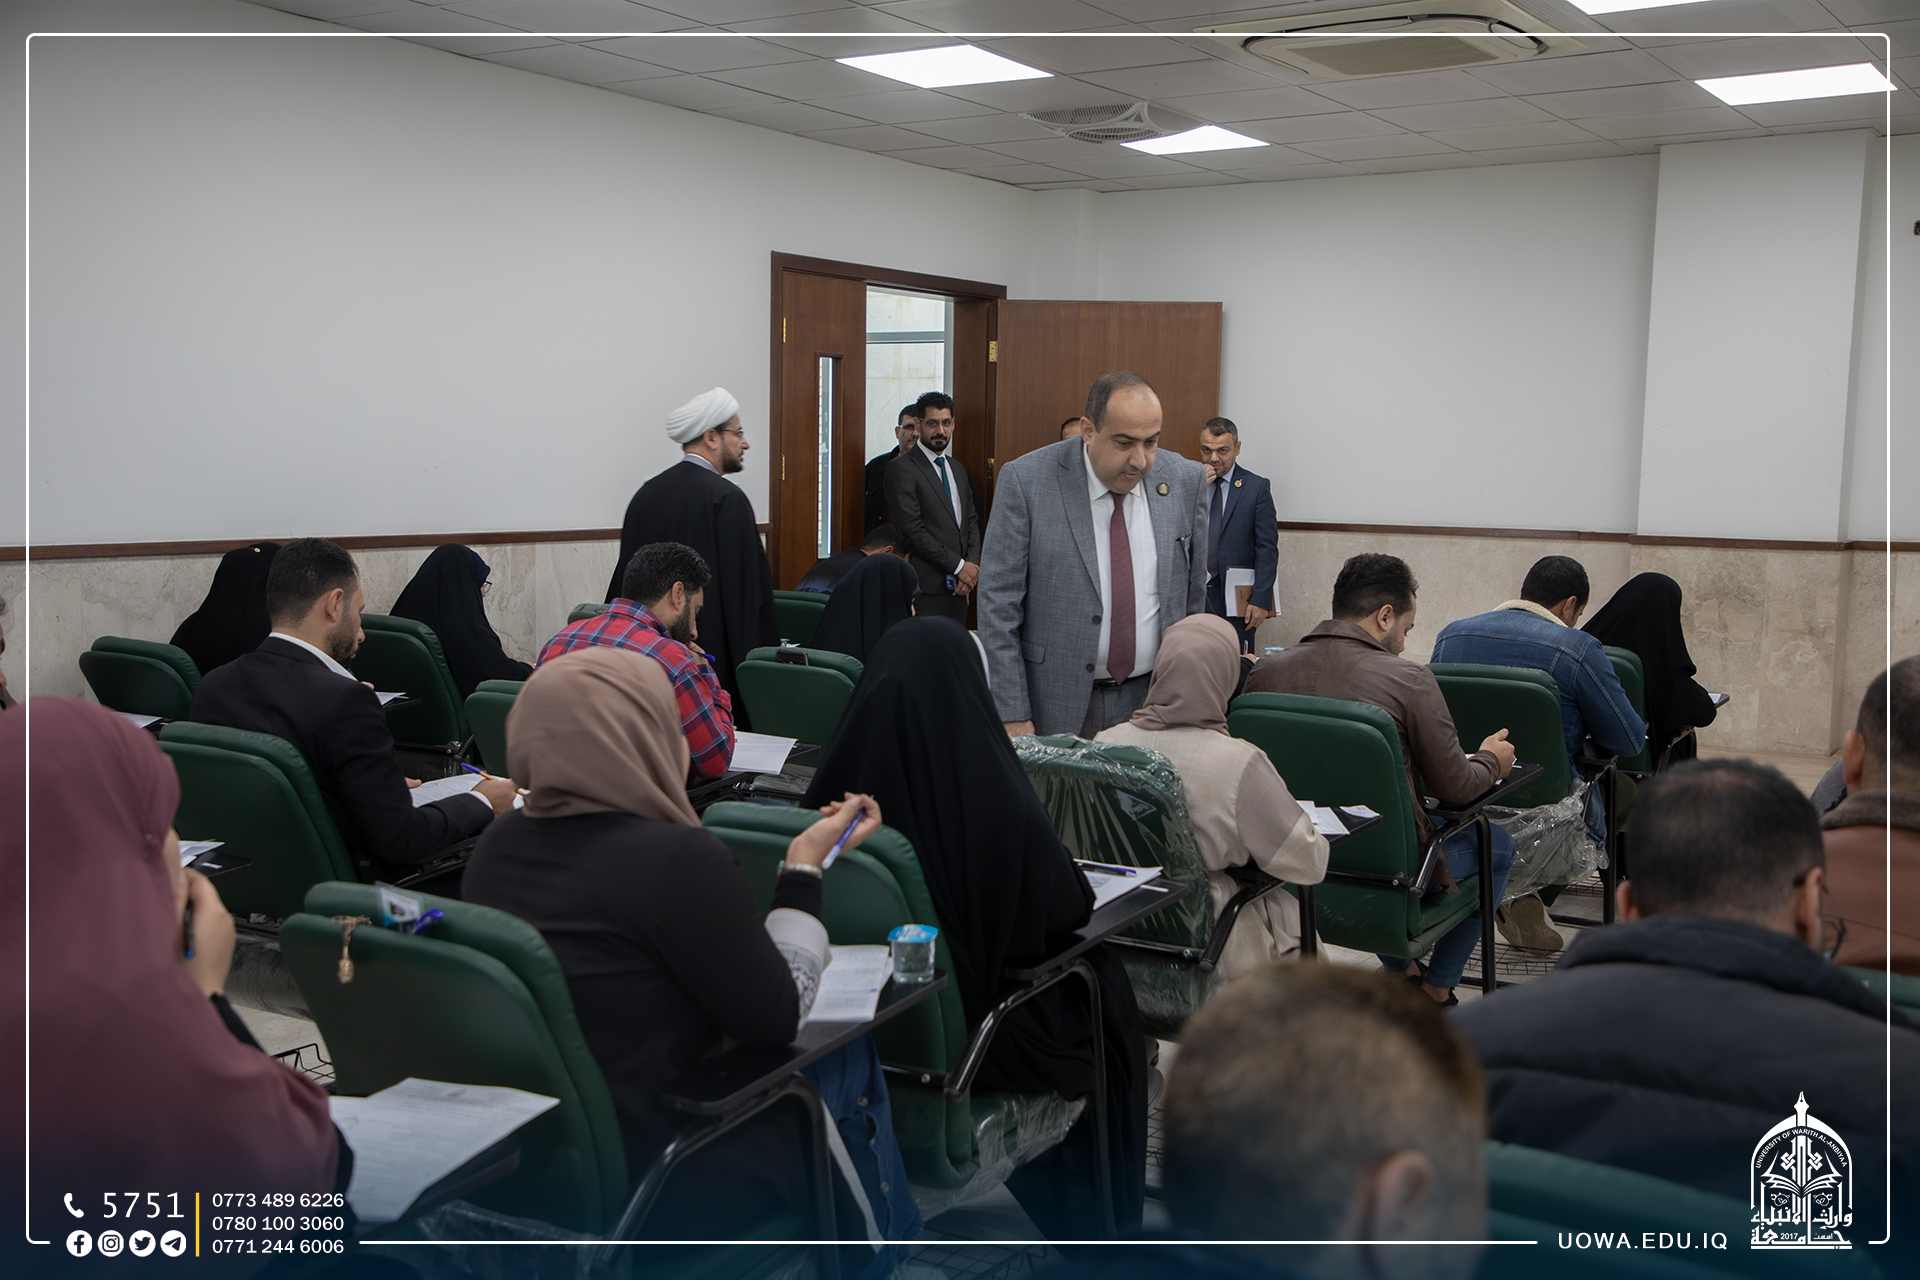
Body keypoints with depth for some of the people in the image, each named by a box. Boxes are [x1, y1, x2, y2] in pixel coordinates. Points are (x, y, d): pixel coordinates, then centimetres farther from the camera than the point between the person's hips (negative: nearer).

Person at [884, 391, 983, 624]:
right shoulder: (901, 468, -6)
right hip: (926, 588, -7)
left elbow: (972, 520, 17)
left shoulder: (958, 469, 19)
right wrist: (958, 565, -12)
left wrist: (972, 566, -1)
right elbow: (913, 529, -13)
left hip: (959, 587, 7)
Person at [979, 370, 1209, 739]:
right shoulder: (1024, 480, -11)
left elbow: (1193, 595, 10)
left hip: (1153, 699, 3)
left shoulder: (1187, 480, 0)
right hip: (1055, 706, -3)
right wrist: (1013, 715, -13)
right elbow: (998, 602, -10)